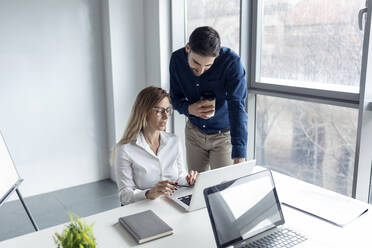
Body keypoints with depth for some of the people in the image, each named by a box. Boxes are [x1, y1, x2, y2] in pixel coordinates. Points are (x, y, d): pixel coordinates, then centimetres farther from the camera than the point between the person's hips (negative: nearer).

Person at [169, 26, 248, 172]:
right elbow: (175, 97, -1)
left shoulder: (232, 62, -25)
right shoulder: (177, 59, -12)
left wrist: (239, 158, -39)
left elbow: (237, 107, -31)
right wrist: (189, 109, -26)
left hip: (224, 135, -3)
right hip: (194, 132, 3)